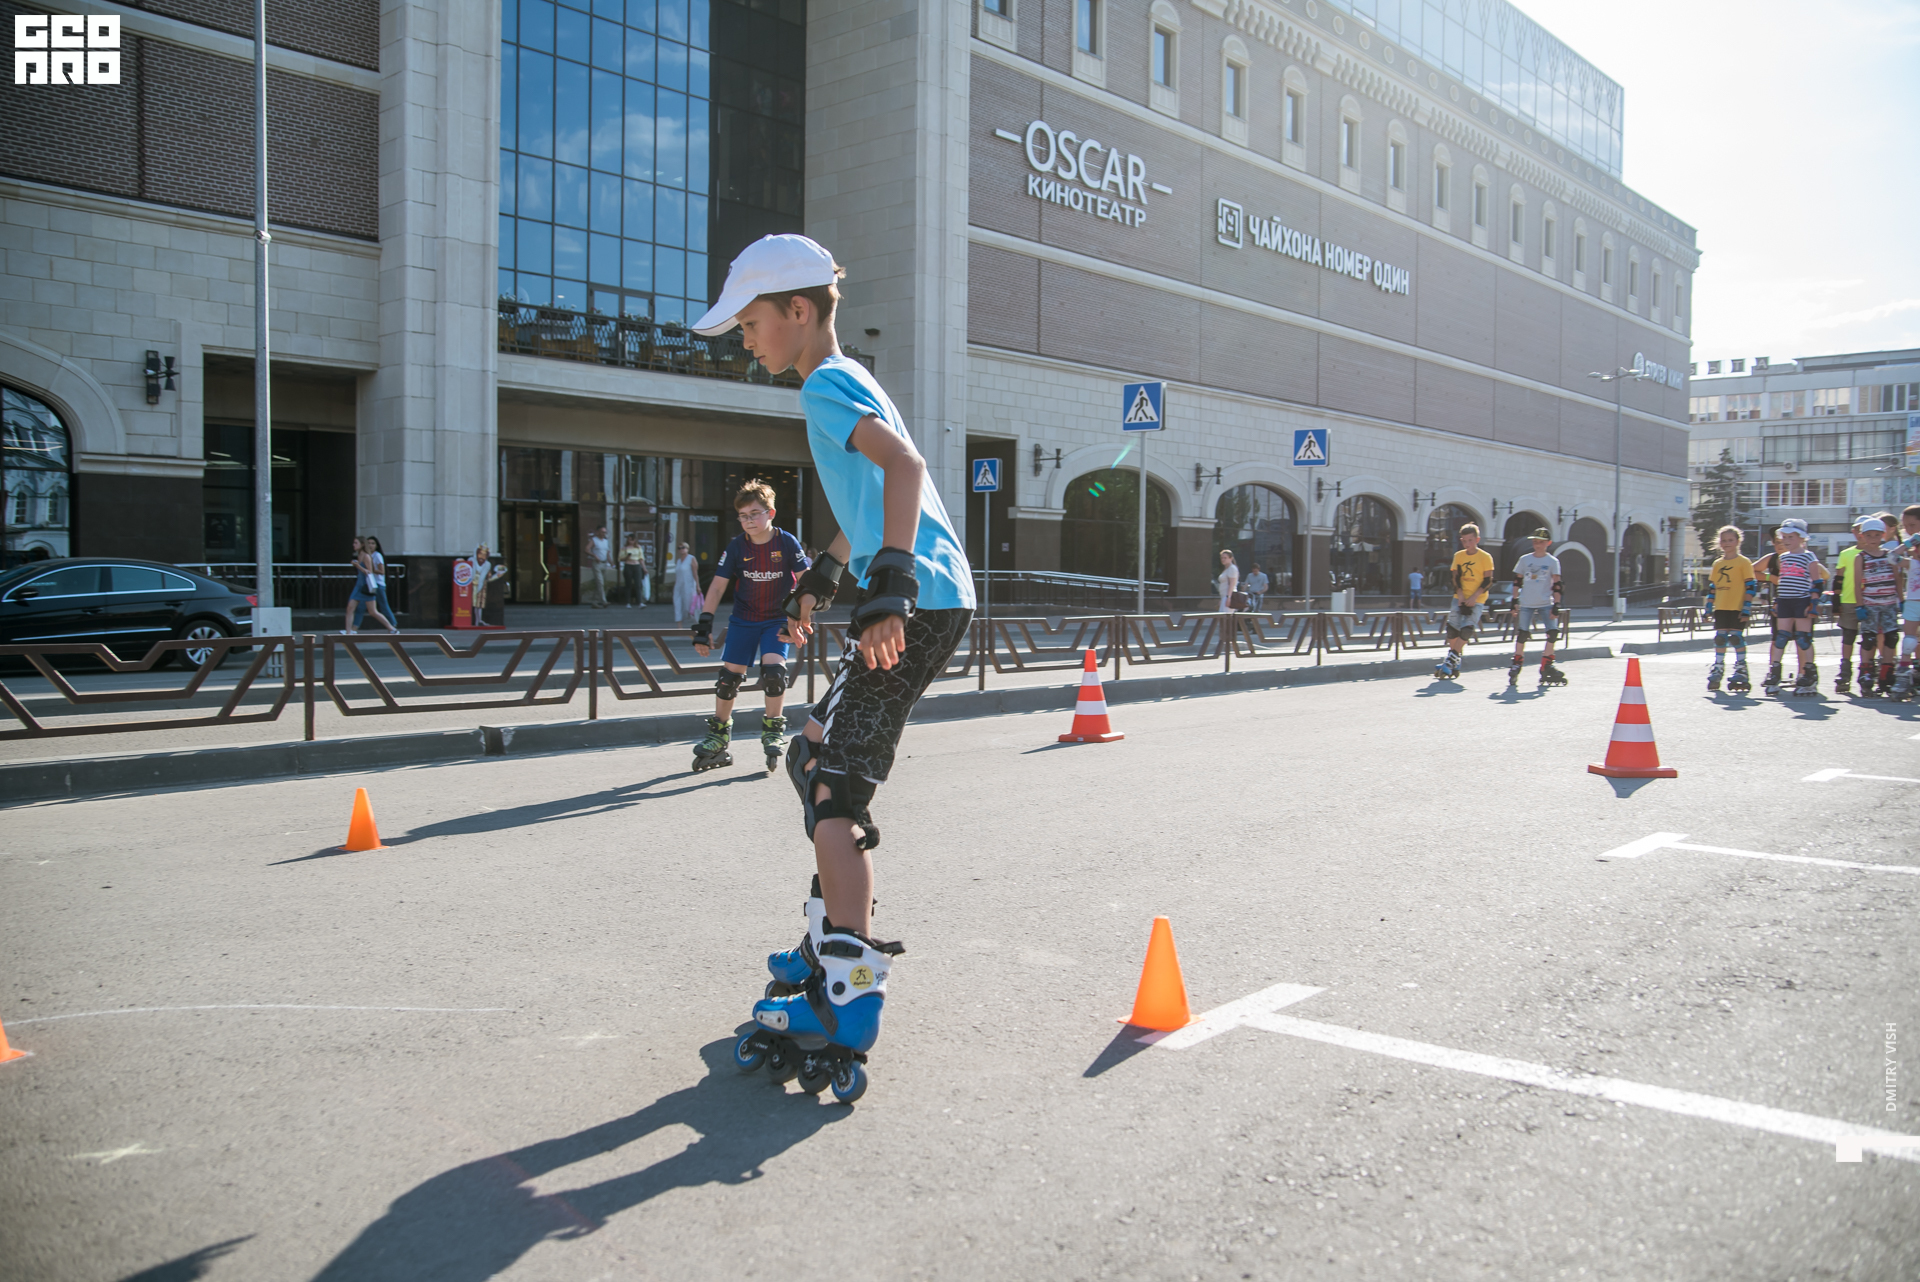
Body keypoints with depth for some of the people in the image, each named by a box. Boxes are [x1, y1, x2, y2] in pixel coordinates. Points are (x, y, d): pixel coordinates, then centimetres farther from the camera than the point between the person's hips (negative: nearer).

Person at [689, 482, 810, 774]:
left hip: (777, 620, -2)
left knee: (774, 669, -20)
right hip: (744, 619, 2)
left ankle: (772, 730, 0)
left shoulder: (787, 543, -13)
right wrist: (704, 623, -13)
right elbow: (718, 585, -7)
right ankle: (718, 738, 13)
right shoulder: (737, 546, -9)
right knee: (729, 674, -1)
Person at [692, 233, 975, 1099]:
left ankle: (846, 1013, -18)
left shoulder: (827, 384, -6)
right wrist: (822, 577, 47)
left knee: (835, 791, -14)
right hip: (922, 600, 10)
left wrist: (891, 583, -36)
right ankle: (836, 948, 30)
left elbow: (904, 465, -26)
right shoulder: (847, 382, 24)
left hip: (919, 603, -10)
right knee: (817, 757, 21)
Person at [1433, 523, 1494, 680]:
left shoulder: (1485, 558, -4)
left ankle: (1450, 661, -12)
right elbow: (1456, 577, 5)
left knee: (1466, 629, -17)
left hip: (1477, 600, -4)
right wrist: (1460, 594, -10)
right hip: (1460, 598, 4)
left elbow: (1488, 581, -7)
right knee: (1452, 628, -4)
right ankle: (1454, 665, 7)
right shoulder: (1458, 556, 7)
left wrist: (1474, 597, -17)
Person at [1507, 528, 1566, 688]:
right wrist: (1515, 601, 6)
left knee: (1553, 632, -12)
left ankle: (1546, 666, 1)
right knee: (1522, 633, -7)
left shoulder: (1552, 561, 3)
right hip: (1526, 604, 1)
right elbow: (1517, 581, 12)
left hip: (1545, 604, -1)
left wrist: (1556, 605, -6)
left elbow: (1556, 585, 0)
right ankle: (1516, 666, 5)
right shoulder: (1524, 560, 8)